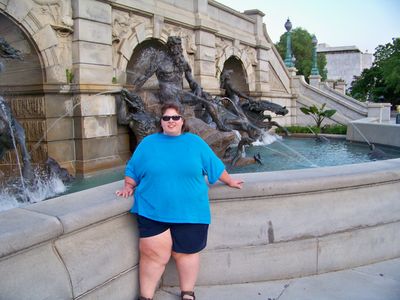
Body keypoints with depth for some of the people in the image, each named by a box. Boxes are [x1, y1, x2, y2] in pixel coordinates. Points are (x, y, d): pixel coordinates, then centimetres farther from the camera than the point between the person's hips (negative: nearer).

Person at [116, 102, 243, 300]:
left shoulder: (195, 142, 6)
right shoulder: (148, 143, 7)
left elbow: (214, 166, 14)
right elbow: (133, 169, 15)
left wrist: (230, 181, 18)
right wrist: (128, 187, 2)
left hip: (189, 212, 1)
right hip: (153, 211, 0)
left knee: (186, 253, 11)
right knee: (154, 255, 1)